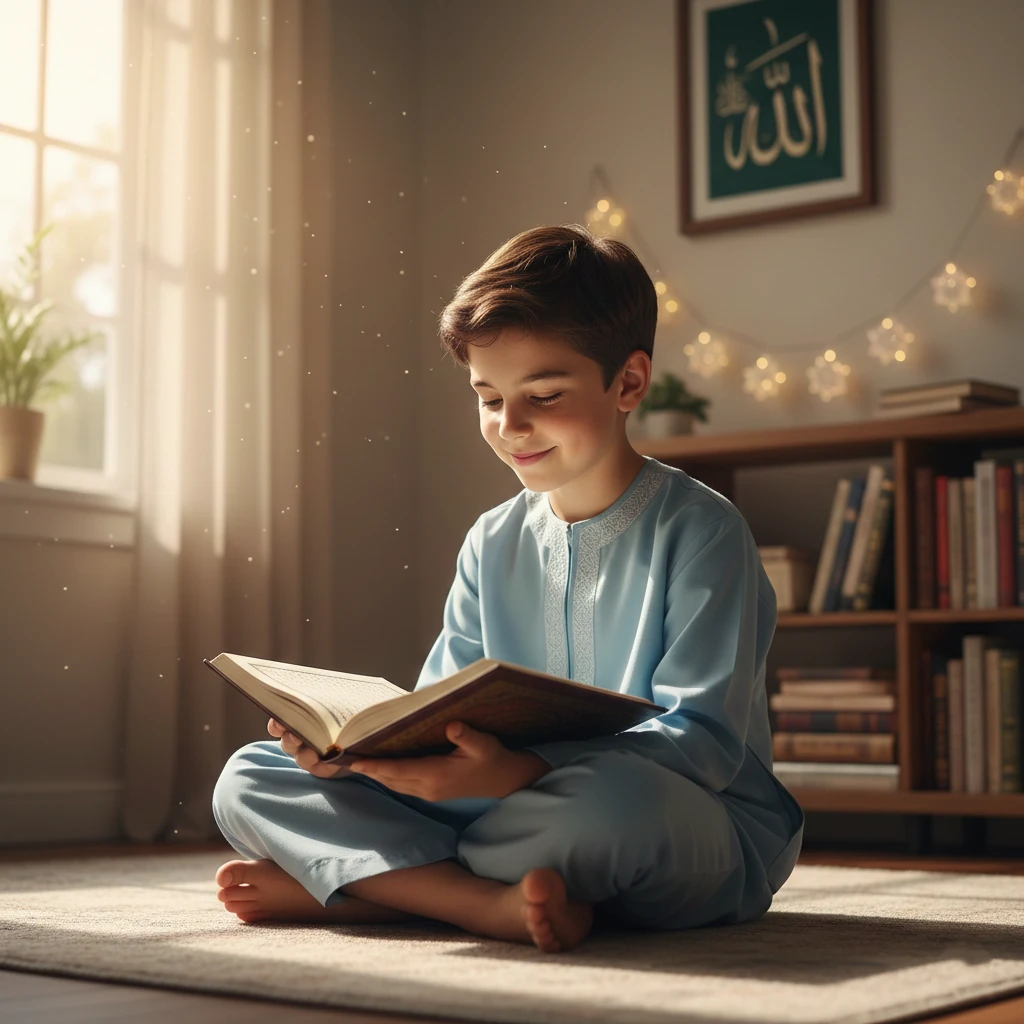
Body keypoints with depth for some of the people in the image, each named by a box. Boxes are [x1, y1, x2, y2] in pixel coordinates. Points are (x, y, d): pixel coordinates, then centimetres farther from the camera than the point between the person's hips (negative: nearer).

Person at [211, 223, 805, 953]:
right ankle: (496, 901, -25)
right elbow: (442, 713, 10)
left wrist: (516, 772, -34)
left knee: (611, 796, -44)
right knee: (249, 781, -5)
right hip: (524, 805, 6)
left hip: (707, 841, -5)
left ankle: (338, 881, -21)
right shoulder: (494, 545, 10)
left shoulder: (698, 530, -9)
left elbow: (705, 739, -19)